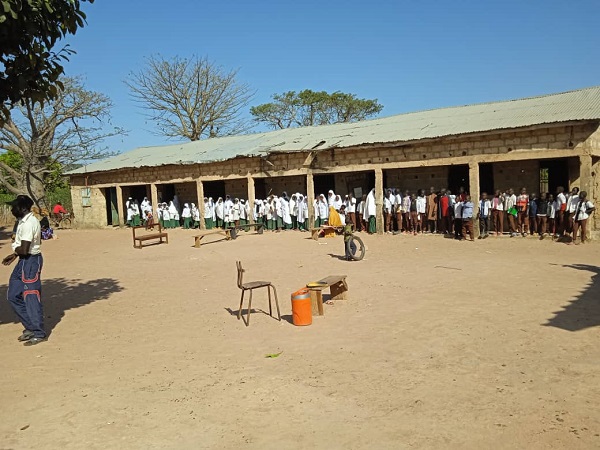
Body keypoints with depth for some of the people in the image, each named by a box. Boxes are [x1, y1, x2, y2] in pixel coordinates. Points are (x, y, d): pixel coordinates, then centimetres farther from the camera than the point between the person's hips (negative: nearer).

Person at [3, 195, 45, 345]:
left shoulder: (28, 224, -21)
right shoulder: (24, 221, 11)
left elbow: (23, 249, -25)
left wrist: (15, 251, -3)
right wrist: (15, 255, 14)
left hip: (30, 261, -11)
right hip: (24, 261, 11)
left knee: (31, 297, -3)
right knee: (13, 295, 15)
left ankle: (38, 333, 8)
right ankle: (30, 327, 24)